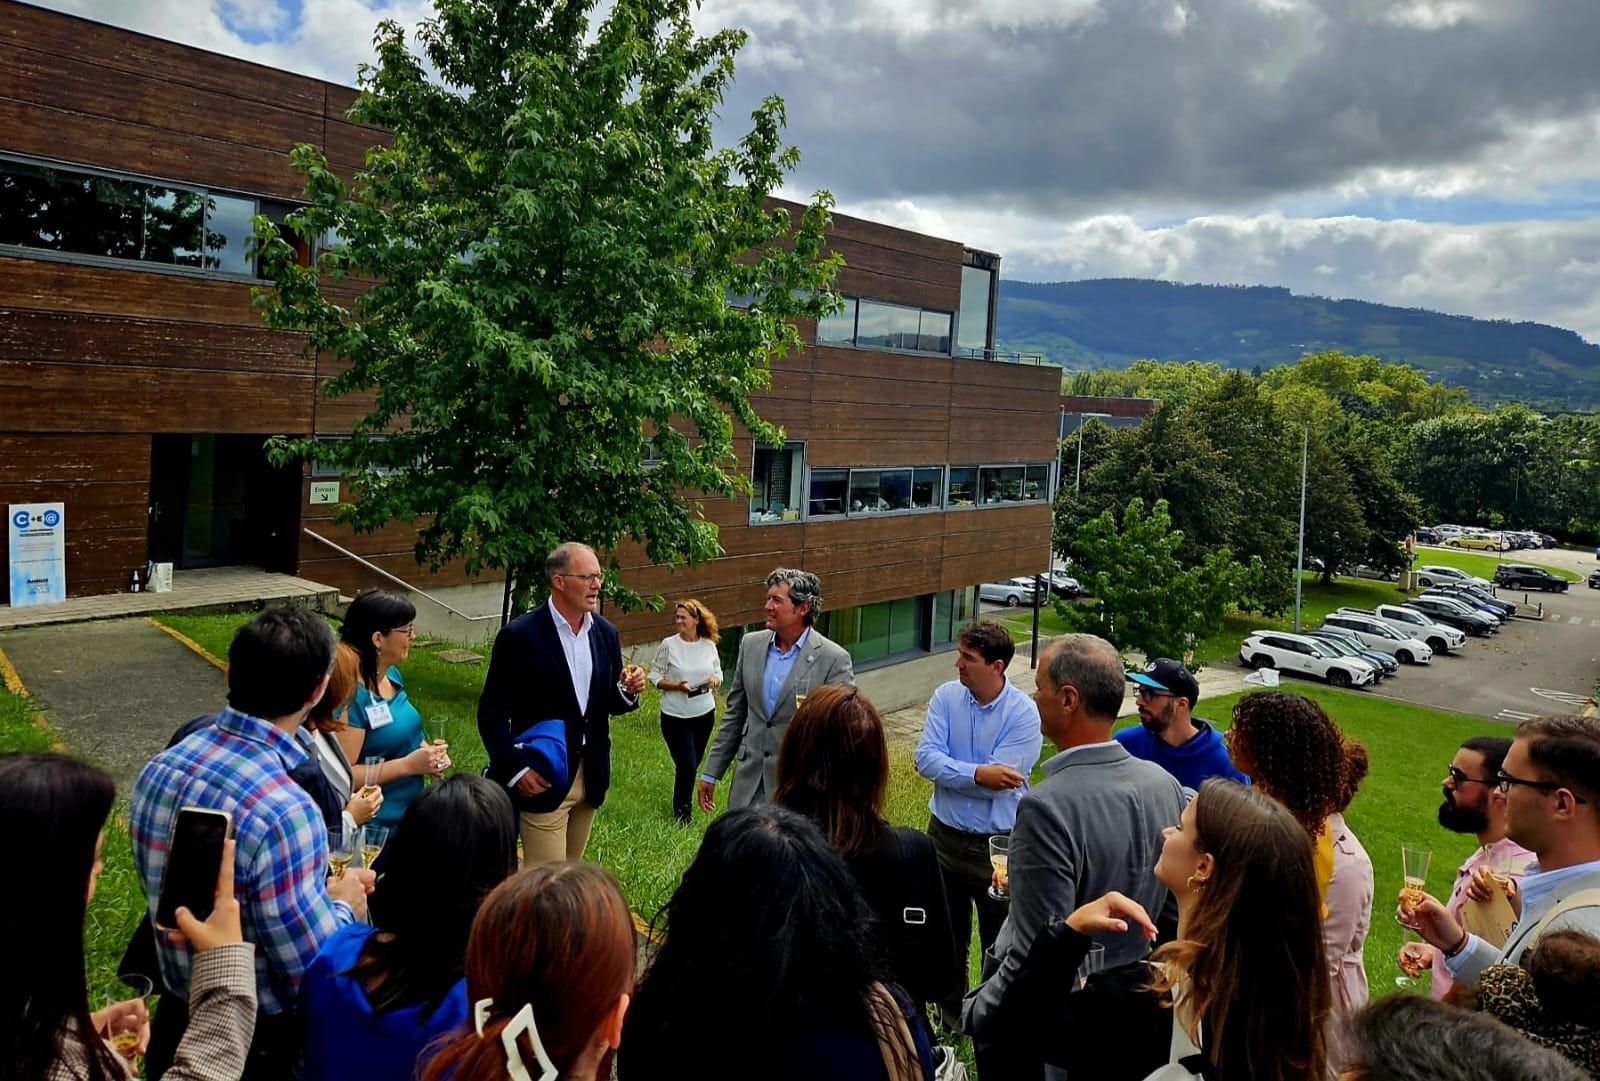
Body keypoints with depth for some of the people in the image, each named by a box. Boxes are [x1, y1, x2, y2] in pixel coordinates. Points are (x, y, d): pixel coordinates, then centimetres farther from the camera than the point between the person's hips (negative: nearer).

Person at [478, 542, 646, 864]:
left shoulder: (606, 633, 3)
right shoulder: (519, 635, -13)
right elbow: (491, 712, -9)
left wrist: (628, 691, -11)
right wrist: (514, 770, -16)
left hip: (591, 777, 6)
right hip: (541, 780, -5)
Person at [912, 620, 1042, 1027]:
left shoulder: (1024, 712, -17)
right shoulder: (946, 696, -6)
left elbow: (999, 780, -23)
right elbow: (925, 758, -15)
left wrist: (949, 771, -15)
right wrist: (978, 773, -25)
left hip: (998, 843, -4)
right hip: (946, 835, 4)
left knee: (1001, 942, 11)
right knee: (947, 935, 21)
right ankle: (950, 1014, 41)